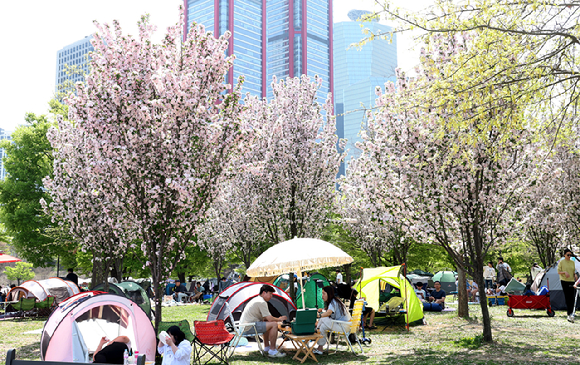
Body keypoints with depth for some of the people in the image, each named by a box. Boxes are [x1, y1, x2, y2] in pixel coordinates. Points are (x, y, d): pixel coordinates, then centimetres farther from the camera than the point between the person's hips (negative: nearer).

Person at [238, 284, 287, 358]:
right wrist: (279, 319, 3)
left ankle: (266, 347, 30)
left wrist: (278, 319, 14)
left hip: (244, 326, 11)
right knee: (274, 325, -14)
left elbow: (265, 318, 26)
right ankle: (272, 351, -8)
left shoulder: (256, 300, 19)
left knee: (267, 324, 28)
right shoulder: (261, 302, -14)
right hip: (248, 328, -11)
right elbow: (270, 319, -16)